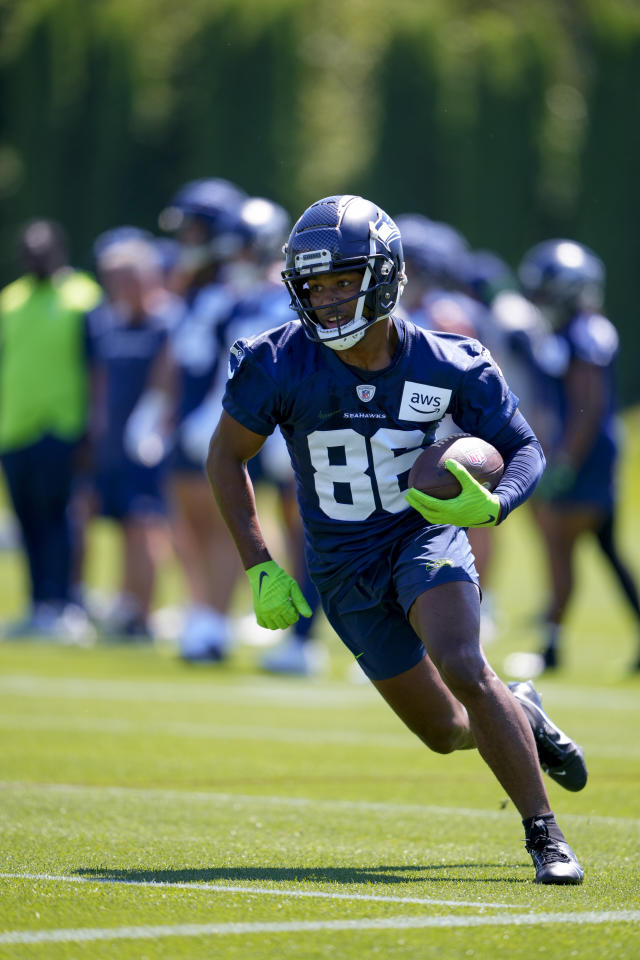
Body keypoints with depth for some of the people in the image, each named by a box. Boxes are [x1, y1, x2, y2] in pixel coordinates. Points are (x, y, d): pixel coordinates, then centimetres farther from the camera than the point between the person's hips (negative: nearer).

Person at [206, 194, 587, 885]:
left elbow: (524, 450, -2)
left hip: (426, 536, -2)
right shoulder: (280, 364, -17)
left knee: (461, 667, -30)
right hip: (344, 565, 2)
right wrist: (259, 568, -7)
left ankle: (543, 831, -18)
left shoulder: (448, 366, -15)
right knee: (446, 732, 5)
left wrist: (491, 505, -24)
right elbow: (226, 455, -2)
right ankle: (521, 712, 41)